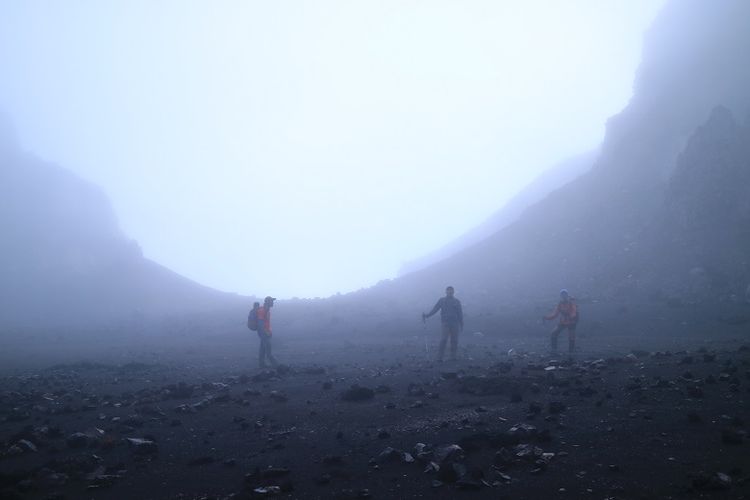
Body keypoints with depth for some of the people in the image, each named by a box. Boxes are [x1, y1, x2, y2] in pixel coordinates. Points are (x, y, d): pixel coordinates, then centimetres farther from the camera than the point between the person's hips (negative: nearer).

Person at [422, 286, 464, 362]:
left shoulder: (457, 301, 11)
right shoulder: (441, 300, 8)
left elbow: (460, 313, 12)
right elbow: (435, 309, 5)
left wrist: (461, 324, 9)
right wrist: (427, 315, -6)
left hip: (455, 323, 2)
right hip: (446, 323, -2)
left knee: (454, 340, 0)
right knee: (444, 339, -12)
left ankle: (453, 357, 7)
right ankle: (440, 356, -11)